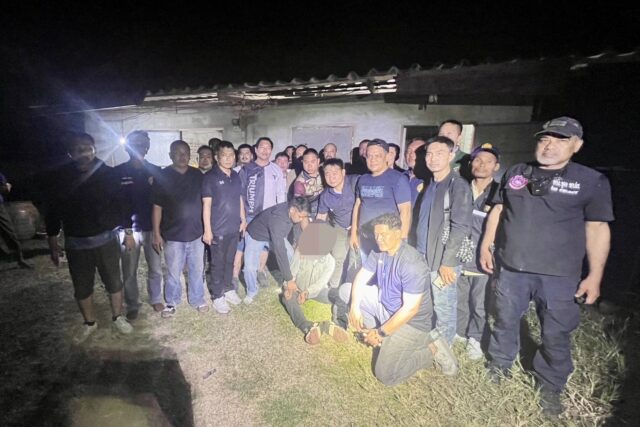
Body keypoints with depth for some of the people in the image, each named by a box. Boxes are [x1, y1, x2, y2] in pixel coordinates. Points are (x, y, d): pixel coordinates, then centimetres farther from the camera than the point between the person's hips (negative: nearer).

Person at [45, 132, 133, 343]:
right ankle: (89, 323, 35)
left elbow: (120, 203, 1)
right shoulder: (61, 177, -4)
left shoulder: (107, 173, -7)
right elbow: (53, 212, 1)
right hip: (75, 243, 1)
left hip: (106, 239, -1)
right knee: (81, 287, 13)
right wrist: (53, 244, 2)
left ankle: (118, 318, 31)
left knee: (114, 282, 10)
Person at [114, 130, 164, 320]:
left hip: (152, 228, 2)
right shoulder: (118, 172, -3)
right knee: (129, 272, 9)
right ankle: (132, 306, 29)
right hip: (129, 230, -1)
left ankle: (155, 299, 33)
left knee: (156, 269, 11)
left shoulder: (155, 171, 2)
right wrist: (127, 232, -9)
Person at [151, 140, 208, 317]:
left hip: (196, 233, 3)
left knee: (197, 270, 13)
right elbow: (157, 207, -4)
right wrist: (156, 234, -6)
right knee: (173, 272, 10)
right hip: (173, 235, -2)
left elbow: (204, 202, 9)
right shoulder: (162, 177, -5)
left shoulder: (197, 175, 3)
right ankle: (172, 302, 32)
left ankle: (198, 299, 32)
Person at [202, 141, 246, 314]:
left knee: (230, 261, 17)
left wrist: (243, 220, 13)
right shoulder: (210, 177, -9)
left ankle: (228, 289, 33)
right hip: (218, 229, -5)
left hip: (234, 228, 5)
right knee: (218, 264, 6)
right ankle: (217, 296, 20)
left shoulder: (236, 176, 6)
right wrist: (207, 230, -13)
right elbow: (206, 205, -11)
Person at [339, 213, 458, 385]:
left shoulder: (412, 263, -30)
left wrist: (381, 334, -22)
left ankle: (431, 350, 3)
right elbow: (361, 277, 3)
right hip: (384, 304, 8)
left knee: (385, 375, -15)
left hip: (410, 321, -8)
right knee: (346, 290, 3)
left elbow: (410, 309, -29)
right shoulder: (379, 251, -5)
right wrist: (355, 306, -13)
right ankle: (379, 330, 3)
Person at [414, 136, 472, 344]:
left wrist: (447, 262, -19)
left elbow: (461, 227, -17)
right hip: (423, 257, 7)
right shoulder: (430, 185, 11)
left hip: (442, 261, -7)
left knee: (443, 310, 6)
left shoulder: (458, 186, -12)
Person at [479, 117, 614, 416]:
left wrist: (594, 276, -7)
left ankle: (550, 388, 32)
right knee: (505, 321, 17)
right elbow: (498, 210, 11)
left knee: (556, 336, 10)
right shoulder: (515, 173, 6)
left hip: (559, 276, -2)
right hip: (511, 268, 3)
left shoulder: (592, 181, -3)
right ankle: (498, 364, 40)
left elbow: (597, 229, -3)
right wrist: (486, 245, 7)